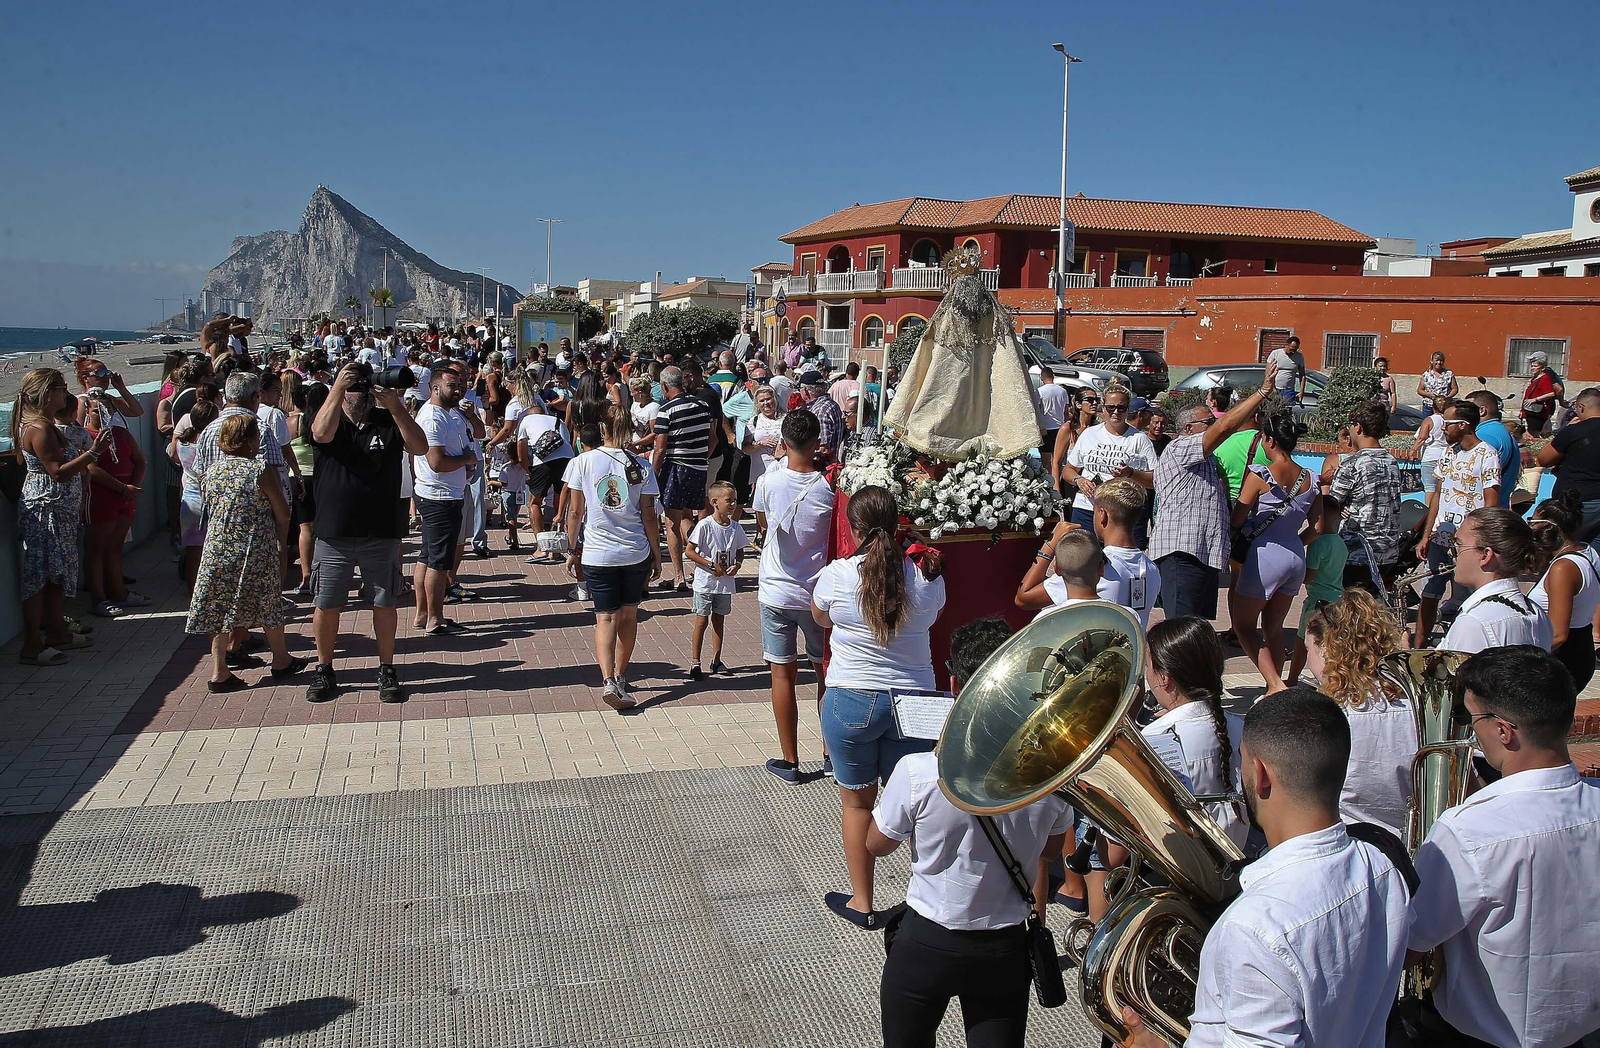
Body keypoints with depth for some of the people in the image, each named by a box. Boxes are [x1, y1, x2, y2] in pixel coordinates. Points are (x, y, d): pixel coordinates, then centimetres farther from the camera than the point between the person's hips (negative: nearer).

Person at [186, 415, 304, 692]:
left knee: (221, 610, 11)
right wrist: (274, 536, 12)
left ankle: (218, 672, 10)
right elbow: (283, 516, -9)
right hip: (256, 554, -4)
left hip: (217, 552, 4)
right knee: (267, 606, 13)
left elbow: (210, 511, 13)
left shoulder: (209, 473, 2)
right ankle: (281, 661, 28)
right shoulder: (261, 472, -13)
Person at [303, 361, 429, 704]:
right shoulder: (331, 421, 2)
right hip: (333, 534, 0)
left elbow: (420, 447, -12)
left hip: (382, 534, 1)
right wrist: (337, 388, -26)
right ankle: (324, 670, 23)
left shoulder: (389, 422, 4)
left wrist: (395, 406, -21)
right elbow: (322, 433, -22)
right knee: (326, 604, 6)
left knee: (385, 604, 6)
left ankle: (387, 670, 19)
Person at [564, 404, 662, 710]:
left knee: (605, 617, 3)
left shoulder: (583, 462, -4)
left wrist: (572, 549, 9)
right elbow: (648, 515, -3)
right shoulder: (641, 466, -3)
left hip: (597, 554, -1)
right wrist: (656, 554, 8)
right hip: (636, 553, 1)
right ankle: (621, 675, 29)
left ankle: (609, 681, -15)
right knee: (628, 614, 17)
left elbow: (575, 511, -2)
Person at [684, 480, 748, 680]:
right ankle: (695, 662, 8)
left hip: (725, 583, 5)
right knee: (702, 620, 0)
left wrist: (737, 564, -7)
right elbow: (689, 551, -13)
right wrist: (711, 565, -18)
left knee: (718, 619, 13)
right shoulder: (705, 525, -14)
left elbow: (740, 551, 14)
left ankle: (716, 660, 23)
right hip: (705, 582, -5)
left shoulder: (735, 527, 2)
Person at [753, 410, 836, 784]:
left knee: (783, 674, 8)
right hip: (819, 594, 1)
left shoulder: (768, 482, -11)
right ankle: (833, 755, 23)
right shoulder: (830, 485, -11)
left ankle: (790, 761, 13)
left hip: (777, 593, -1)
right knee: (826, 672, 15)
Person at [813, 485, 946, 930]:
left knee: (857, 803, 14)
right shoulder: (927, 578, -6)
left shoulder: (836, 575, -11)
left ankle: (862, 903, 25)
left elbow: (820, 618, 10)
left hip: (851, 702, -2)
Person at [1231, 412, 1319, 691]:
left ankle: (1276, 684, -9)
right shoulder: (1310, 479, 3)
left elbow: (1236, 520, -11)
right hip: (1296, 559, 7)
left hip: (1264, 556, -6)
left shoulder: (1259, 475, -15)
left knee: (1243, 625, 6)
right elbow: (1317, 527, 11)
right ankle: (1274, 689, 20)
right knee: (1273, 629, 18)